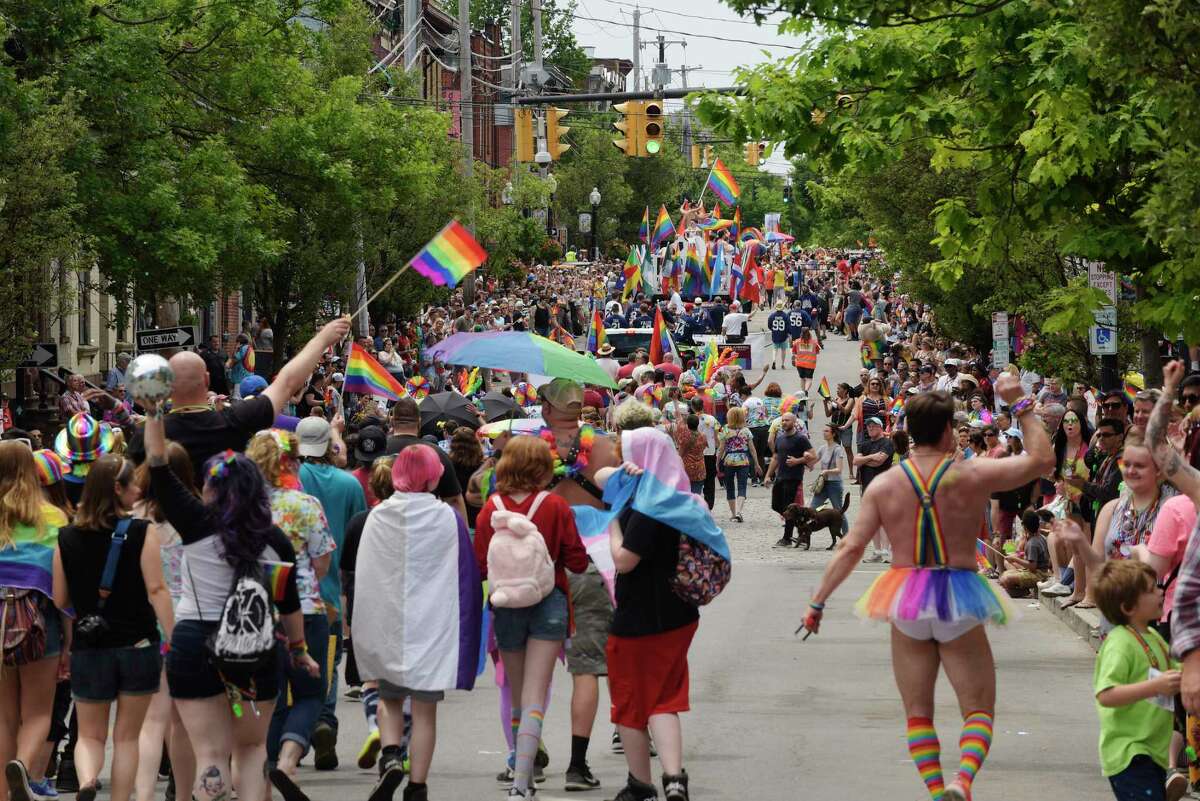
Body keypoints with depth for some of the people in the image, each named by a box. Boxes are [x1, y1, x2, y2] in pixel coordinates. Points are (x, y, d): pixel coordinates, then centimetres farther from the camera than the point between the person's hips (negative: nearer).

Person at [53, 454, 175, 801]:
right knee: (127, 736, 12)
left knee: (90, 735, 12)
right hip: (138, 647, -2)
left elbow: (60, 600, 5)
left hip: (88, 649, 2)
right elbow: (156, 590, -13)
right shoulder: (142, 533, -9)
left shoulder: (67, 538, 0)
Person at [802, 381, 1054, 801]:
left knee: (918, 711, 14)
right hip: (958, 601, -2)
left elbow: (851, 548, -5)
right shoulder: (970, 475, -10)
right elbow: (1042, 458, -3)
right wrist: (1020, 405, 5)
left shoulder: (883, 485, -3)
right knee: (979, 709, 5)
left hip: (906, 599, 2)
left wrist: (817, 602, 1)